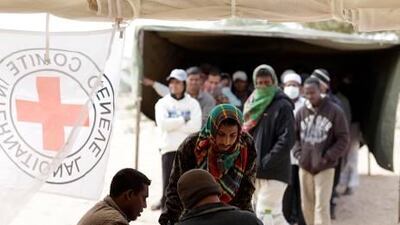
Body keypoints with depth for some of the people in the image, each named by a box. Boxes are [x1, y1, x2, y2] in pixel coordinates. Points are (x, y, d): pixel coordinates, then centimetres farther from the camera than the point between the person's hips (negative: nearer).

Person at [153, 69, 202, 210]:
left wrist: (173, 124, -6)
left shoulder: (193, 104, 9)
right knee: (168, 183, -3)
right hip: (169, 148, 0)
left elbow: (196, 126, -7)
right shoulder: (162, 103, 9)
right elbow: (162, 124, -9)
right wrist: (183, 119, -6)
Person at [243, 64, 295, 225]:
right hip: (254, 172, 7)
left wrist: (264, 164, -18)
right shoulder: (253, 104, 14)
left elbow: (286, 141, -16)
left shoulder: (282, 106, -8)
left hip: (274, 173, -7)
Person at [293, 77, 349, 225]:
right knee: (307, 205, 11)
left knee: (321, 206, -9)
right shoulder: (302, 112, 6)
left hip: (325, 167, -5)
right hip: (305, 166, 5)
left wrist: (327, 158, -11)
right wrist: (299, 154, 1)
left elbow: (343, 139, -5)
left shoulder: (334, 111, -6)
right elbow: (295, 136, 16)